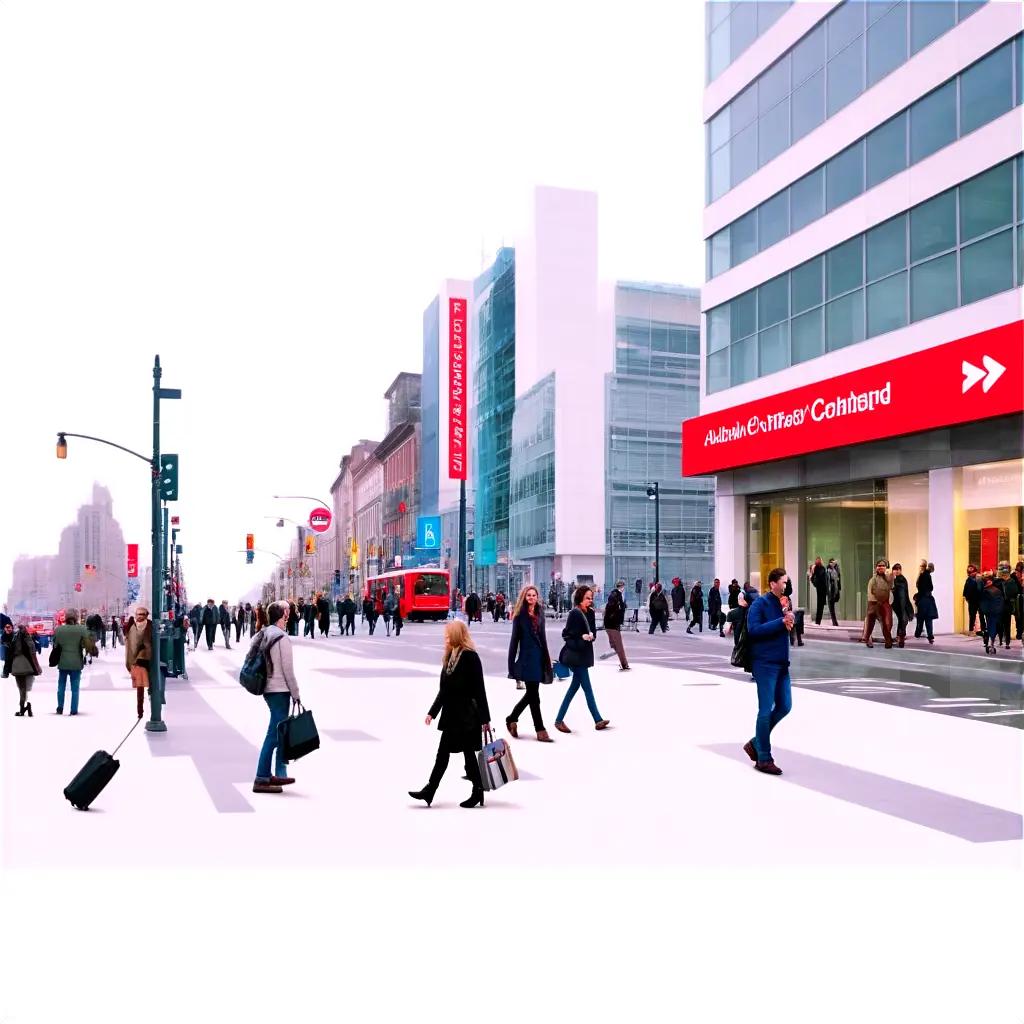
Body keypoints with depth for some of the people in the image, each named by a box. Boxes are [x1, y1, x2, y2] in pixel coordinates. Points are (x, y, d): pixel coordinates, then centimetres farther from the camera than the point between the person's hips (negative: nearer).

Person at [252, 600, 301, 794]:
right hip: (280, 691, -9)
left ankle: (279, 774, 22)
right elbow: (288, 670, -15)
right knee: (274, 733, -4)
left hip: (267, 689, 9)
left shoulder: (262, 635, 8)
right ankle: (261, 779, -2)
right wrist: (296, 694, -7)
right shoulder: (282, 638, -16)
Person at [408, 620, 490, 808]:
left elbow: (479, 689, -15)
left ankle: (478, 791, 16)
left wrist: (485, 718, -15)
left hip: (467, 715, -8)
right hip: (452, 715, 8)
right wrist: (432, 712, 15)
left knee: (469, 753, 3)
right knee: (443, 752, 9)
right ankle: (429, 791, 14)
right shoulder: (450, 656, 10)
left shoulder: (470, 656, -15)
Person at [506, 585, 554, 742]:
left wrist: (546, 658, 13)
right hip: (527, 657, -6)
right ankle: (540, 730, 5)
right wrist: (511, 663, -9)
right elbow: (515, 639, -6)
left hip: (539, 657, 6)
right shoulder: (520, 615, -6)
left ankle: (512, 719, 29)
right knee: (533, 695, -1)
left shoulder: (539, 613, 10)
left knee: (531, 694, 13)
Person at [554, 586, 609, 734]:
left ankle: (559, 720, 17)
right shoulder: (574, 614, -13)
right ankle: (598, 720, 2)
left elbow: (593, 630, 12)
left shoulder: (590, 613, 7)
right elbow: (566, 634, -12)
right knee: (588, 689, -4)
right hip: (576, 655, -8)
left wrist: (590, 635, -9)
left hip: (585, 654, 8)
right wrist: (582, 636, -19)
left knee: (575, 686, 11)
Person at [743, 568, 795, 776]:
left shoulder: (784, 602, 12)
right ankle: (764, 759, 10)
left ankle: (755, 743, 26)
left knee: (784, 707, 10)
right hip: (765, 663, -8)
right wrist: (781, 622, -22)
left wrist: (791, 618, -5)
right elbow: (754, 629, -21)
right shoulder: (760, 603, -11)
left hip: (782, 663, 8)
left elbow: (792, 623, 17)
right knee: (766, 710, -1)